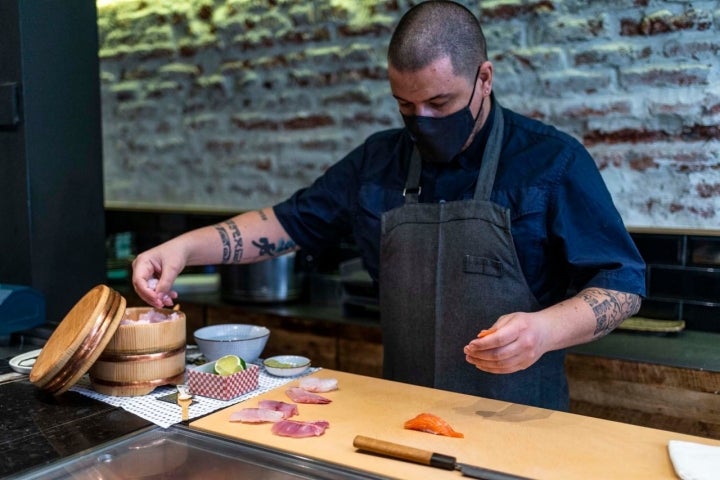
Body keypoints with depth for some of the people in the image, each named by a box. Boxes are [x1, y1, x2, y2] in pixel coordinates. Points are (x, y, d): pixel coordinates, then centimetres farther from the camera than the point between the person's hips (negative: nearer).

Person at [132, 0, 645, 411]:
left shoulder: (553, 160, -9)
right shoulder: (378, 160, 3)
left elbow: (623, 283, -9)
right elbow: (291, 221, 7)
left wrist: (546, 329, -28)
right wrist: (184, 247, -5)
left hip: (518, 421, -3)